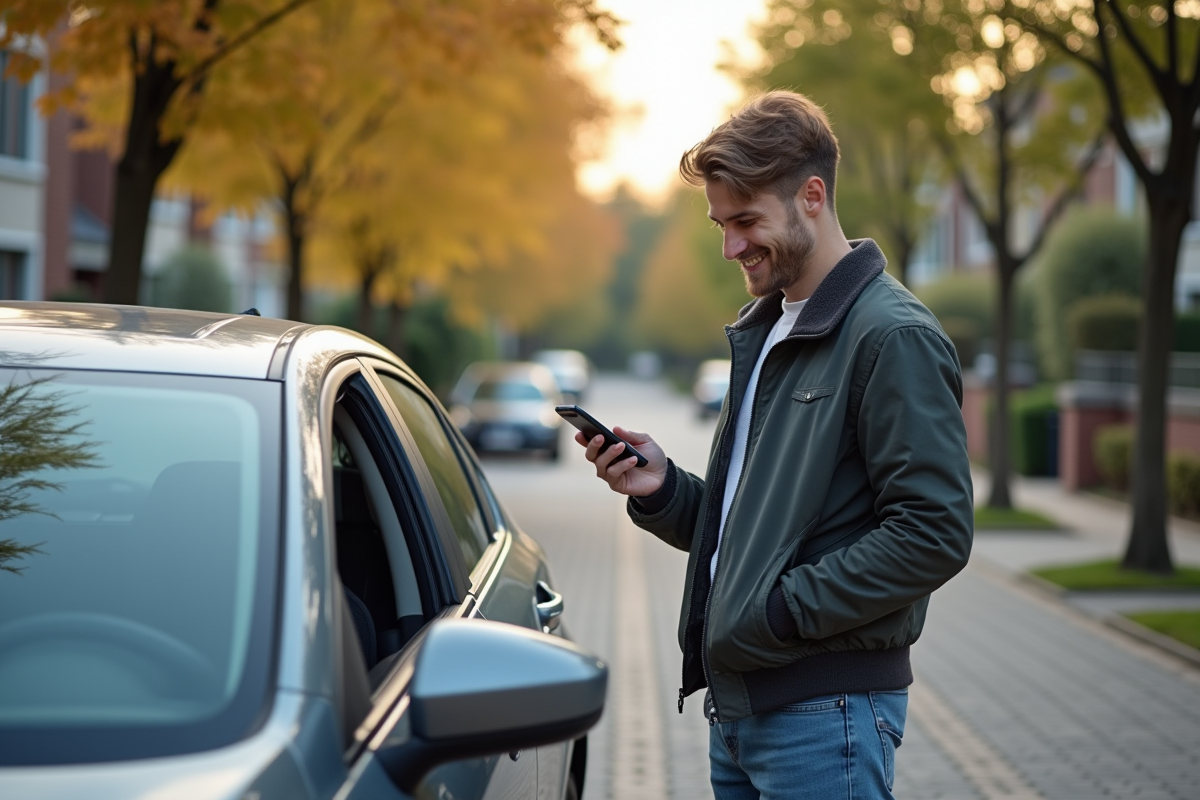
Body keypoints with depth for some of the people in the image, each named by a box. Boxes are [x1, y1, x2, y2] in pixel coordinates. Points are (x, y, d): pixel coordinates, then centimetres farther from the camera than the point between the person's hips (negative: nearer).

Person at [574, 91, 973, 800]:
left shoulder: (895, 337, -12)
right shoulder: (763, 334, 17)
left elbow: (936, 534, -20)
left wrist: (782, 610, -19)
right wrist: (662, 488, 2)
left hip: (825, 713, -8)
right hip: (737, 702, 8)